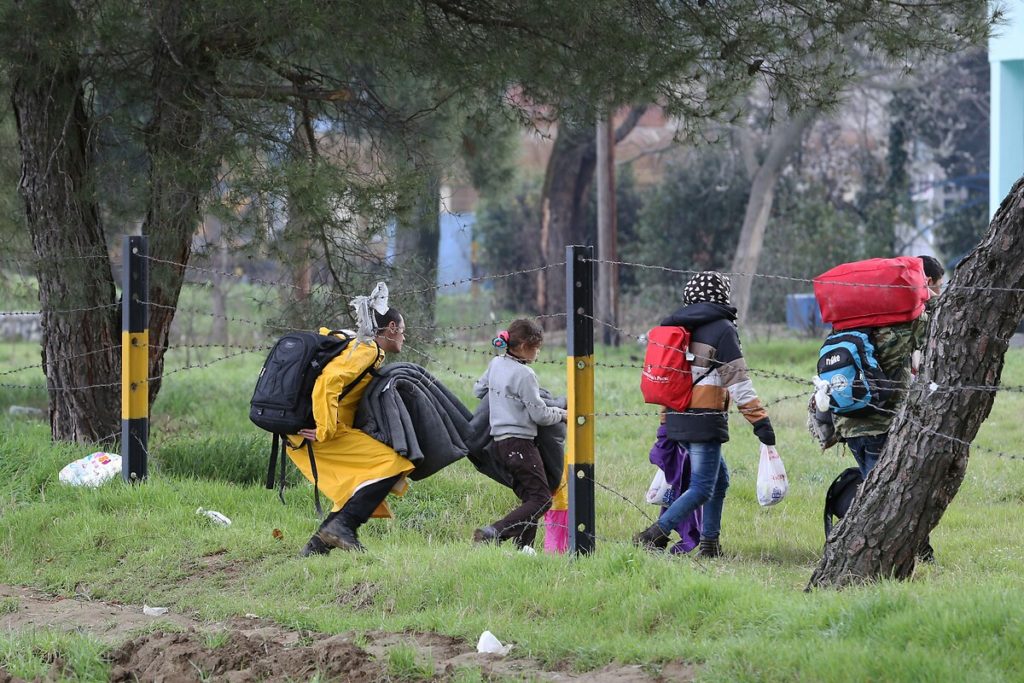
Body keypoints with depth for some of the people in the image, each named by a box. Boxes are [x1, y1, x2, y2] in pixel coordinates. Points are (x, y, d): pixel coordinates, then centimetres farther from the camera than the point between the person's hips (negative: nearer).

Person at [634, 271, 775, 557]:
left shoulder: (676, 327, 16)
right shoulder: (722, 329, -6)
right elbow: (738, 381, -12)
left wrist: (666, 423, 26)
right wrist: (760, 421, -12)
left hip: (676, 419, 8)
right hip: (705, 421, -8)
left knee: (719, 479, 19)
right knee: (702, 488, -5)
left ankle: (709, 544, 16)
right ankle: (654, 535, -17)